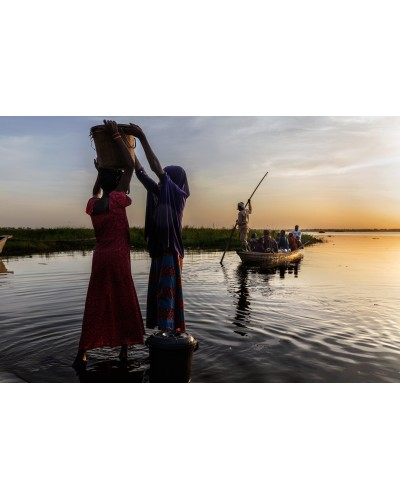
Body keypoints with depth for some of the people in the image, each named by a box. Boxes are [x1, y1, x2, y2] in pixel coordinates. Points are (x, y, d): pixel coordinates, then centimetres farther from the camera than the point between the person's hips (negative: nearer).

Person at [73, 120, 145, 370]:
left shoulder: (92, 205, 6)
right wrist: (116, 136, 0)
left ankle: (81, 354, 10)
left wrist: (100, 172, 33)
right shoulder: (116, 200, -8)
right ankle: (124, 350, 14)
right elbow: (130, 167, -5)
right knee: (123, 304, 7)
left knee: (95, 306, 9)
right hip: (119, 258, -5)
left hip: (100, 258, 5)